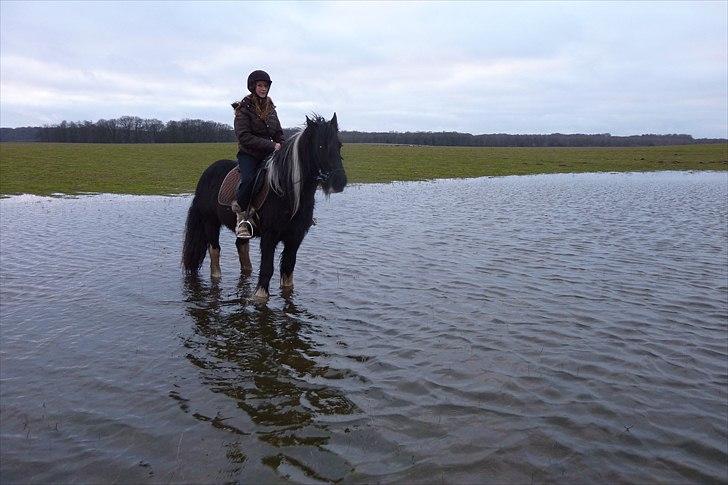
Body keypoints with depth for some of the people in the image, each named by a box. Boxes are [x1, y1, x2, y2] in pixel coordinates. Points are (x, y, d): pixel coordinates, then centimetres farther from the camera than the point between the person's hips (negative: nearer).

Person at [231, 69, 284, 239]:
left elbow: (279, 133, 21)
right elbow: (244, 136, -15)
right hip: (248, 154, -6)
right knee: (249, 180, -32)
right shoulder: (244, 108, -5)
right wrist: (271, 146, -18)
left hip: (268, 154, 6)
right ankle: (241, 217, -14)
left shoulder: (270, 107, 14)